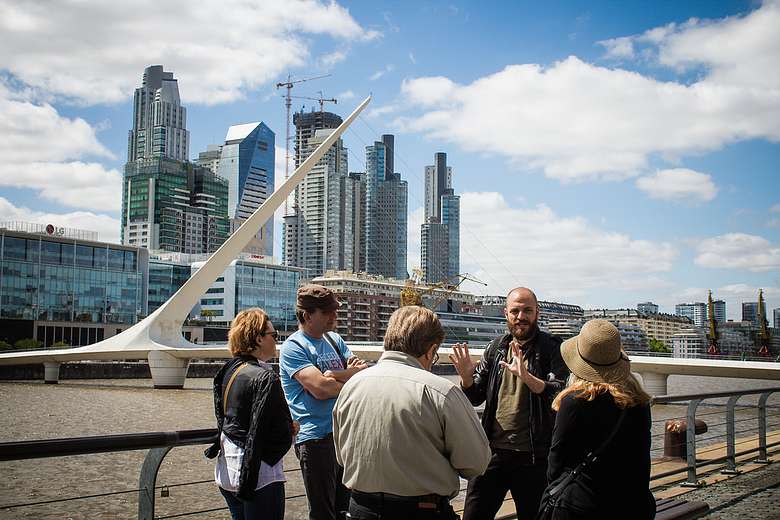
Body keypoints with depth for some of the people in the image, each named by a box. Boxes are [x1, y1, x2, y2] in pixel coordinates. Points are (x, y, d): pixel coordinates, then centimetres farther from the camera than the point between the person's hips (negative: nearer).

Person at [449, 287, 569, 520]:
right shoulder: (496, 348, 8)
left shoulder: (551, 349, -5)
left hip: (533, 457, -3)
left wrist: (526, 377, -32)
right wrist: (467, 378, -10)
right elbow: (475, 398, 11)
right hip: (493, 450, 3)